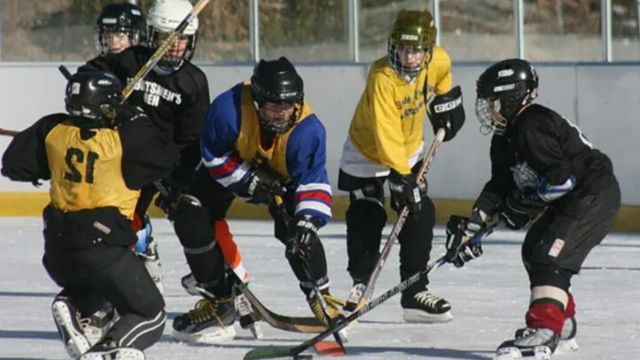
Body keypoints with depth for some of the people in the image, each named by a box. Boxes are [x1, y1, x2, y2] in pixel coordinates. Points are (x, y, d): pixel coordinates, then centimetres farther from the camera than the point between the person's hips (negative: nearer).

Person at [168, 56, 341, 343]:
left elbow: (314, 183, -32)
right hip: (231, 166, 1)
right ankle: (218, 301, -3)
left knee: (297, 230, -23)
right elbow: (214, 158, -22)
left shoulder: (307, 129, -36)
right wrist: (248, 183, -30)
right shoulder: (228, 108, -39)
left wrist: (306, 222, -46)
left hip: (282, 175, -1)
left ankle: (322, 301, -6)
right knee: (190, 215, -13)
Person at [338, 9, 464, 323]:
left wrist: (448, 101, 11)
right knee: (366, 219, -6)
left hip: (410, 151, 5)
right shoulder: (381, 79, -35)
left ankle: (415, 292, 1)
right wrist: (400, 178, -41)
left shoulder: (438, 61, -19)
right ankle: (360, 284, 12)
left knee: (421, 215, -3)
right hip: (368, 153, -5)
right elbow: (386, 134, -38)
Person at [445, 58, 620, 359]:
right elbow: (499, 186, 12)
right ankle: (563, 323, 31)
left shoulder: (531, 129, -22)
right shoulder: (506, 137, 10)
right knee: (533, 251, 19)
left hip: (596, 194, -11)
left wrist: (524, 205, -18)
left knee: (550, 255, -21)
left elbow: (562, 178, -28)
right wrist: (473, 225, 2)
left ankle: (543, 331, -31)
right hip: (570, 199, 11)